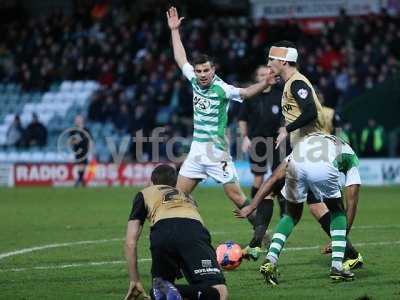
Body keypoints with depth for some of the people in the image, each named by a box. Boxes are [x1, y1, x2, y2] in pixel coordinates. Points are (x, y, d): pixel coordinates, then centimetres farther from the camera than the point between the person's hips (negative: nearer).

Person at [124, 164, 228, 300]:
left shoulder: (145, 194, 35)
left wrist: (135, 281, 33)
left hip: (163, 232, -1)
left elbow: (130, 242, 26)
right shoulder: (187, 197, 44)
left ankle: (162, 288, -18)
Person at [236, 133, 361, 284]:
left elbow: (274, 178, 33)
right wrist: (344, 235, 40)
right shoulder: (350, 156, 37)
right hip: (325, 169, -2)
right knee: (336, 210, 27)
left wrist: (251, 206, 29)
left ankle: (270, 261, 10)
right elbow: (352, 201, 33)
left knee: (292, 215, 27)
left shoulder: (303, 142, 43)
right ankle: (337, 266, 18)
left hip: (296, 167, 2)